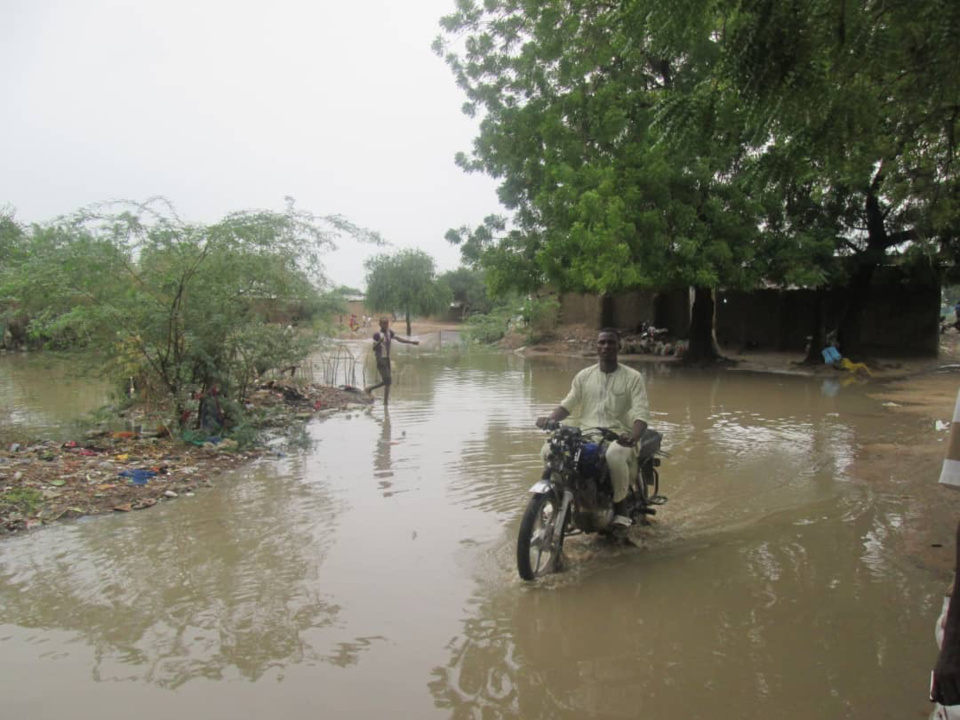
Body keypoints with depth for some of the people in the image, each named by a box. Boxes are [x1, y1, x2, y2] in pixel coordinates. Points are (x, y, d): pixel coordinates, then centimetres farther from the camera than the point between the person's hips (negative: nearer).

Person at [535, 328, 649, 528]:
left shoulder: (633, 377, 2)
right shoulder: (584, 375, 15)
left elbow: (641, 413, -9)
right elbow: (567, 404, 11)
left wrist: (634, 437, -30)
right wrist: (550, 419, -11)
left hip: (618, 435, -4)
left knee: (615, 456, -39)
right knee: (549, 450, -20)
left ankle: (621, 504, -11)